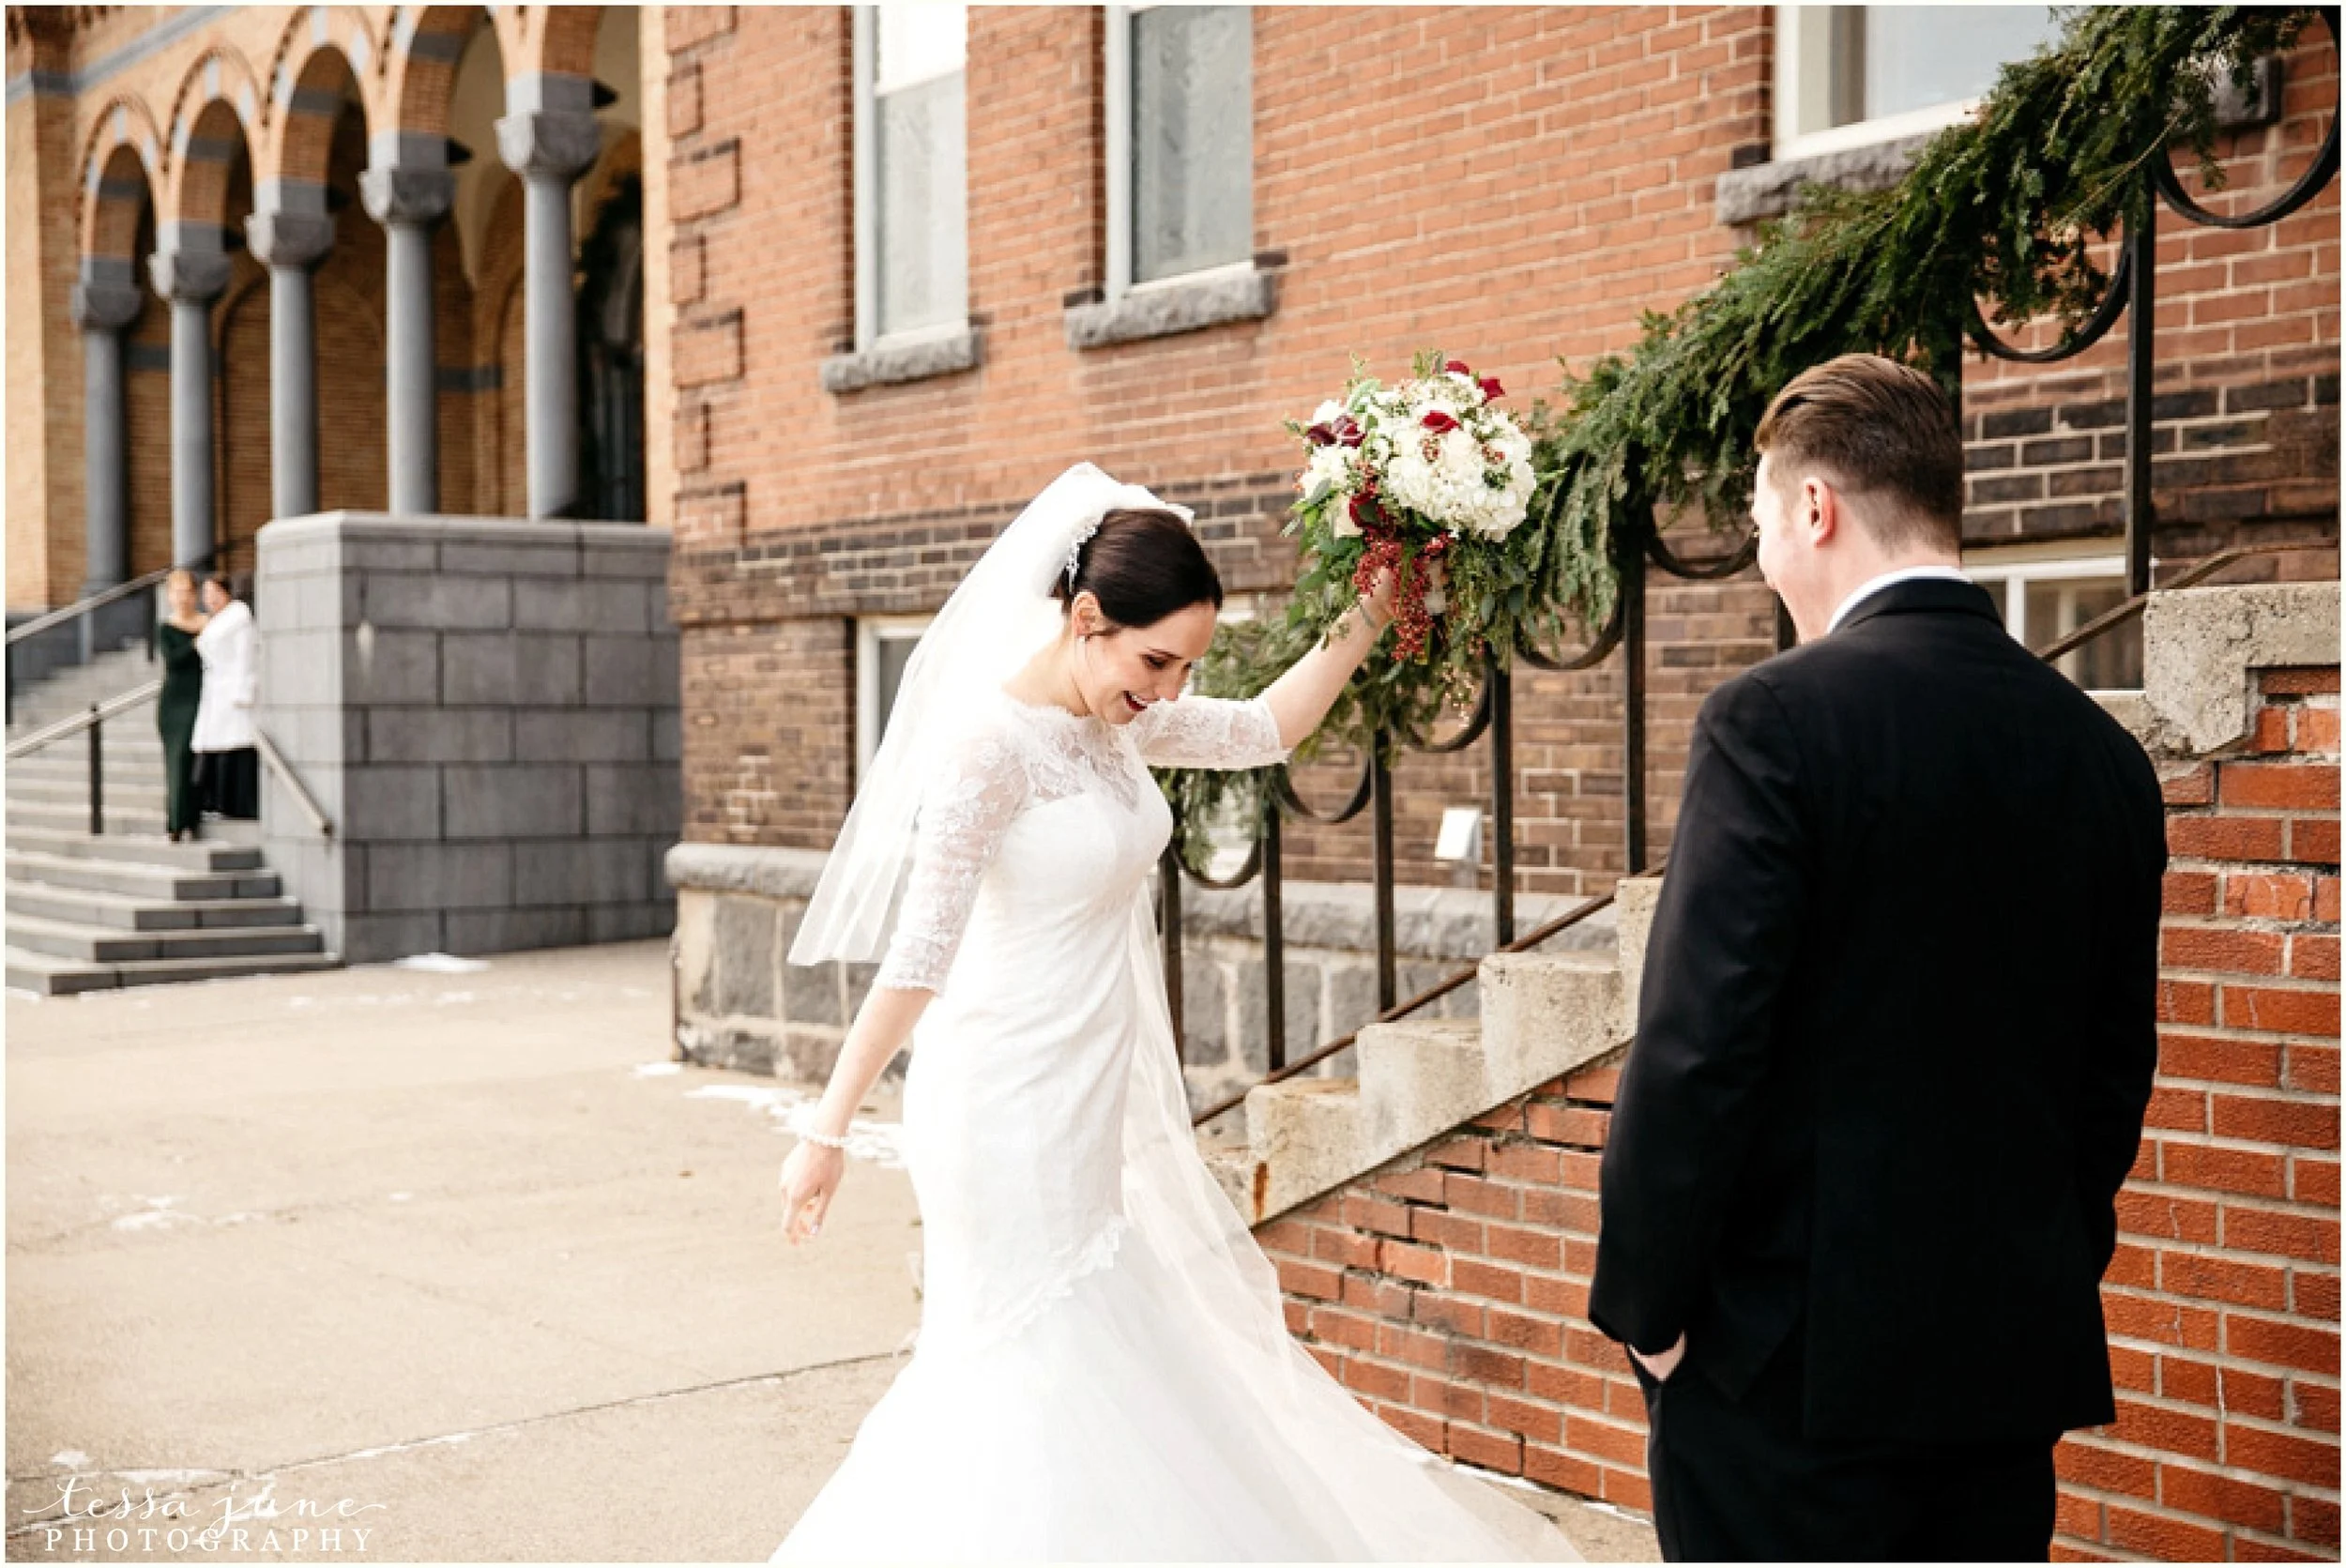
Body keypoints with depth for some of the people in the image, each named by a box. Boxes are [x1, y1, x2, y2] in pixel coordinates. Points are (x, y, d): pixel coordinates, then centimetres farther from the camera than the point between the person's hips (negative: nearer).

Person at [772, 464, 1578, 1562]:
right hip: (1014, 1106, -9)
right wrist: (829, 1130, -23)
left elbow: (1261, 731, 16)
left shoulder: (1116, 719, 2)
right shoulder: (988, 742, -21)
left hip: (1098, 1099, 9)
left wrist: (1370, 615, 9)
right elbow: (915, 956, -24)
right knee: (1049, 1369, 2)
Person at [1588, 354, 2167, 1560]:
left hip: (1789, 1363, -6)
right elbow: (2116, 1070, 11)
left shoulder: (1773, 721, -13)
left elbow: (1696, 1048, -17)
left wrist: (1642, 1302, -7)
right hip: (2019, 1356, 6)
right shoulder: (2103, 754, 6)